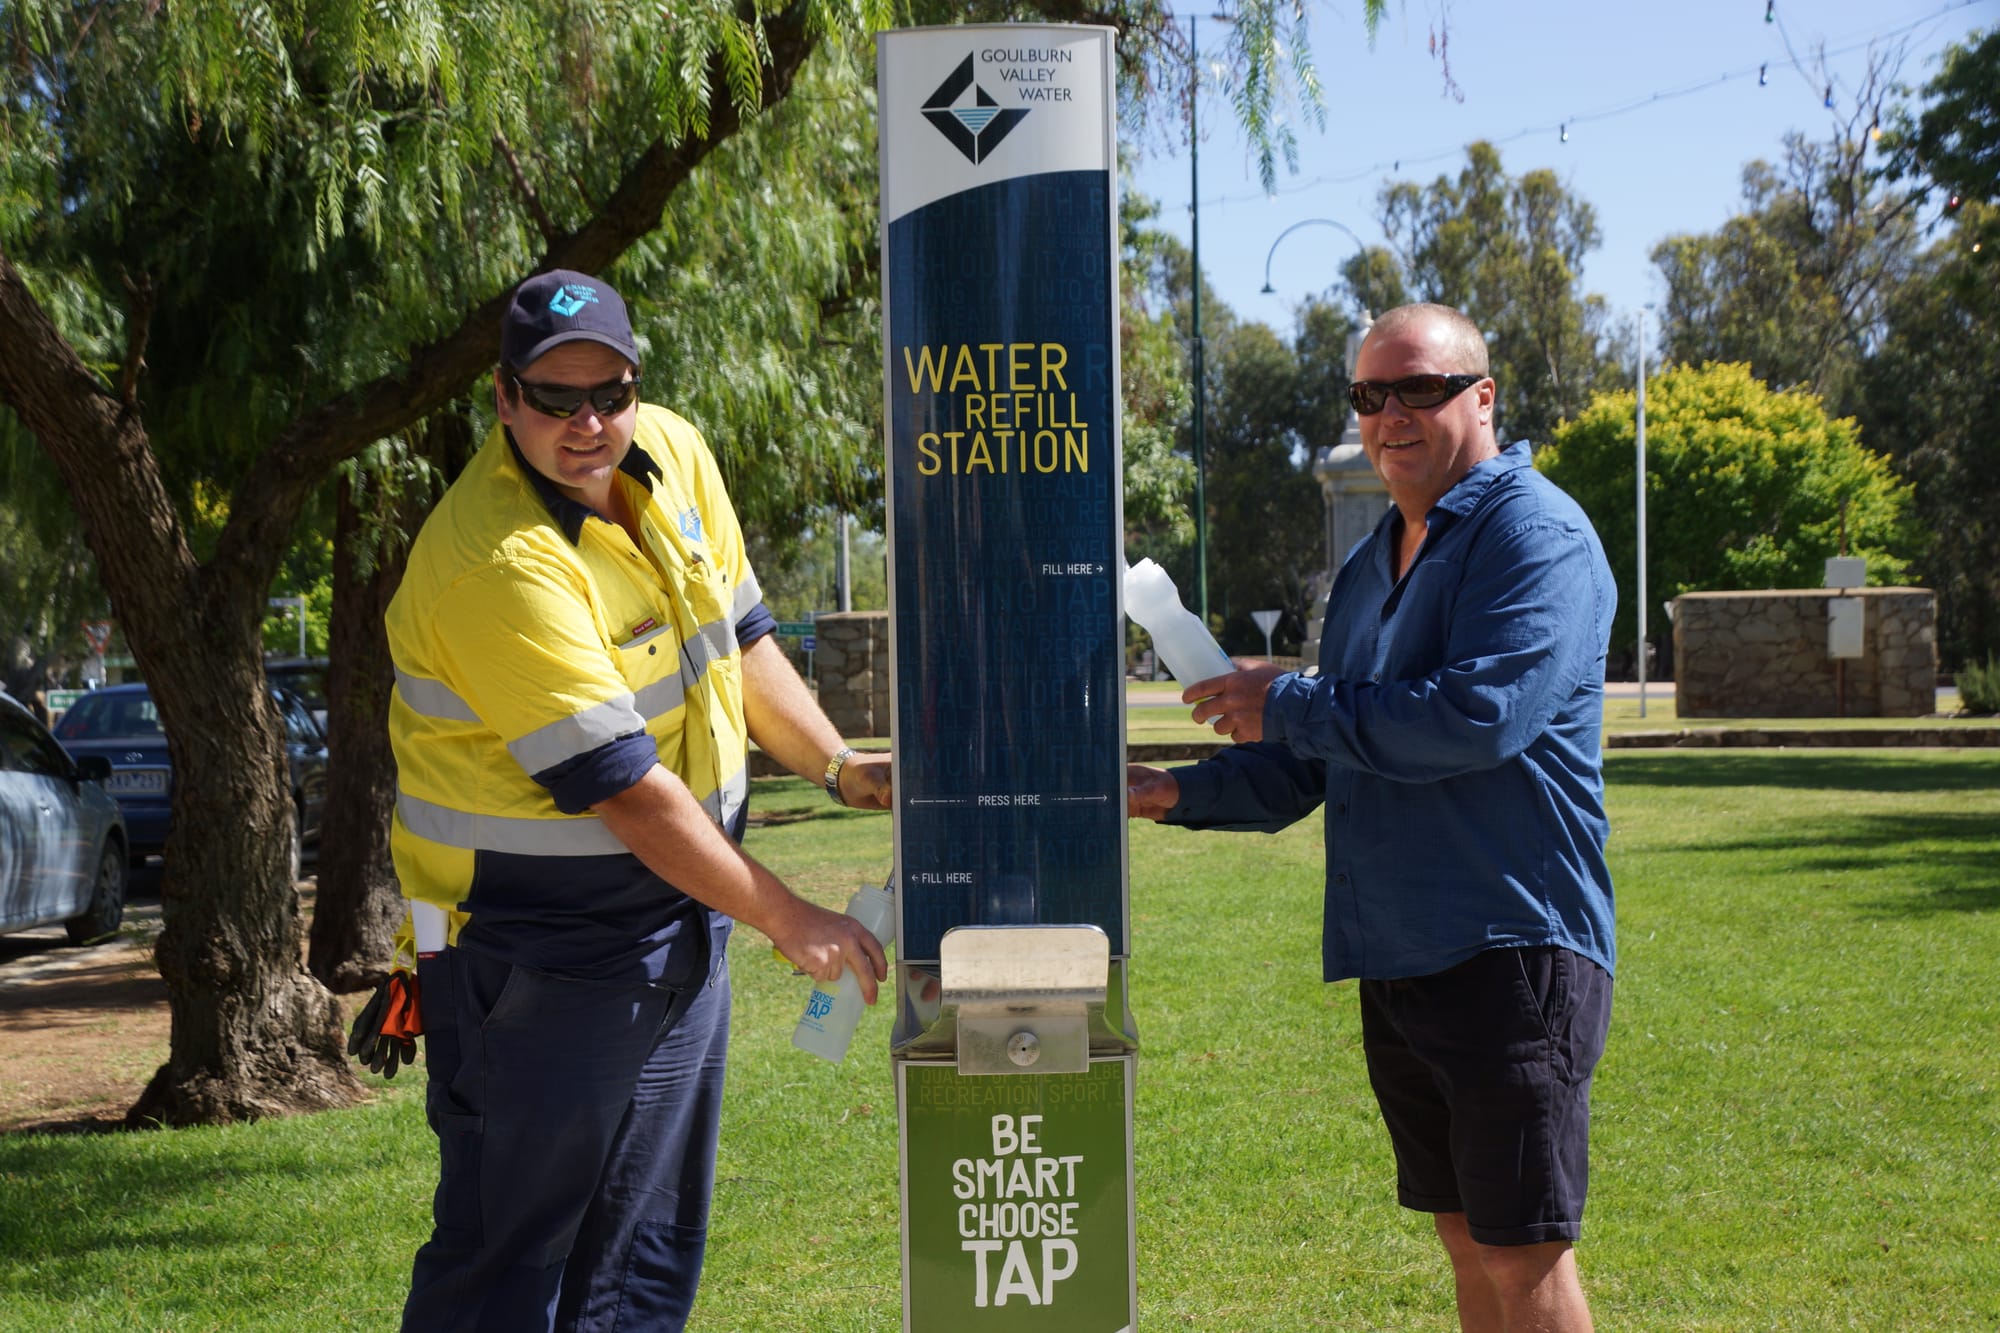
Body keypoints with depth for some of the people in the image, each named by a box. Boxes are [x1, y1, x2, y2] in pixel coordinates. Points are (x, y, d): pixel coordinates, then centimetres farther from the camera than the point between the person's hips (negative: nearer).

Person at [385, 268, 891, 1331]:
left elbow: (739, 635, 14)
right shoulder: (493, 562, -25)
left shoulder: (674, 455, 0)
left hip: (684, 923, 8)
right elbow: (623, 787, -25)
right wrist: (787, 918, -19)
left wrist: (838, 767, 1)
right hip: (535, 955, -8)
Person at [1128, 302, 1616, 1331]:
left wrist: (1289, 706, -15)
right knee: (1466, 1241, 17)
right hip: (1396, 959, 9)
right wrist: (1180, 794, 7)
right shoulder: (1369, 566, 18)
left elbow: (1479, 715, -25)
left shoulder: (1534, 534, -10)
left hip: (1511, 951, -8)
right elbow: (1310, 767, 23)